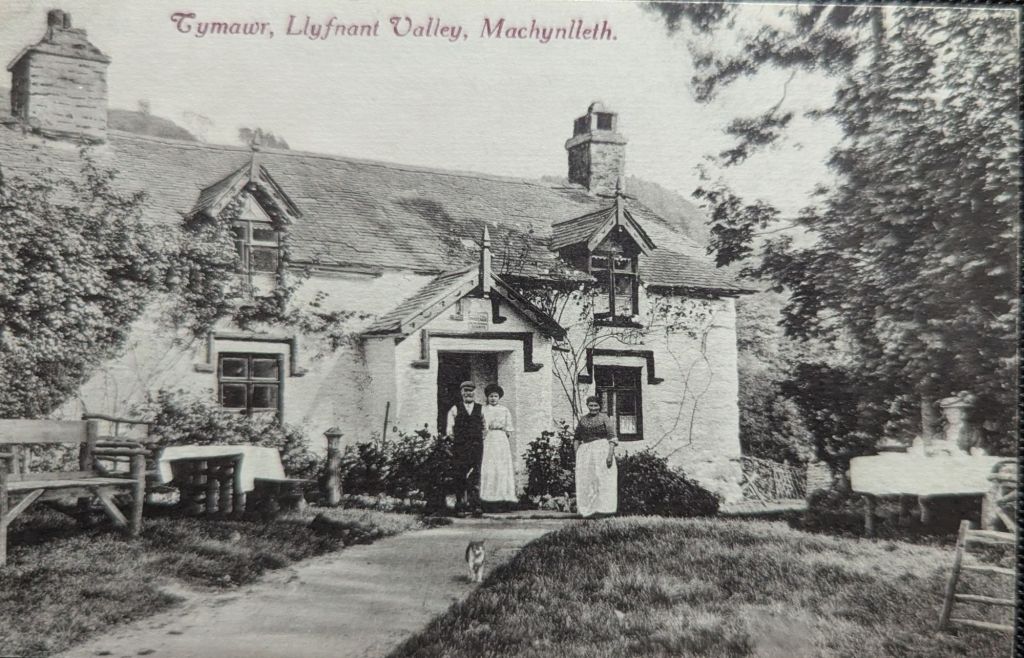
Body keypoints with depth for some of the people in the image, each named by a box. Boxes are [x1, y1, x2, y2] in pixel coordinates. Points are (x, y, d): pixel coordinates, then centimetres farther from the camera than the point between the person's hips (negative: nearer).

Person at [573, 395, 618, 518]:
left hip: (602, 450, -4)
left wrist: (610, 454, -18)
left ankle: (602, 510, -6)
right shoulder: (582, 420, 12)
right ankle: (588, 511, 6)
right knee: (586, 482, 2)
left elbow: (612, 438, -7)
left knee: (602, 480, -7)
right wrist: (576, 455, 7)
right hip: (585, 452, 4)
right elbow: (576, 438, 17)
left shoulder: (605, 418, 0)